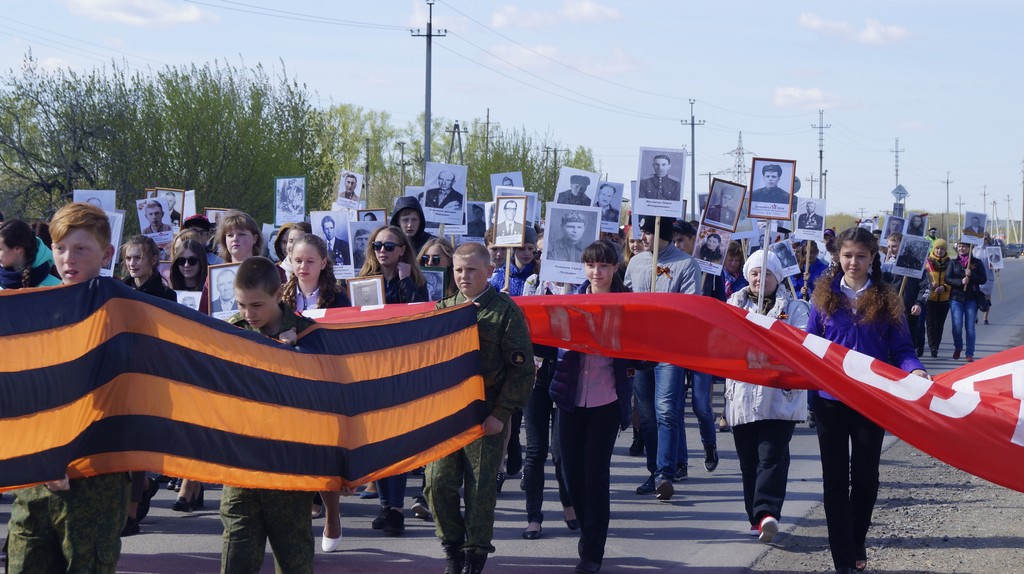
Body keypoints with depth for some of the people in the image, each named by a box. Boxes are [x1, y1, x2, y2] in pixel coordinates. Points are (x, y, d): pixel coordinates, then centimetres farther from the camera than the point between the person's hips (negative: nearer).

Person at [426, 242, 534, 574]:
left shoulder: (505, 311, -5)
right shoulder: (444, 308, 9)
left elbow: (521, 368, -7)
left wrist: (501, 414, -11)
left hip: (486, 416, -4)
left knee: (481, 487, 2)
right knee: (438, 481, 0)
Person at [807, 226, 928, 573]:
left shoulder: (886, 300, 0)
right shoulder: (825, 295, 1)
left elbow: (901, 348, -1)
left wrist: (914, 370, -21)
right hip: (830, 399, 0)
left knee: (865, 474, 10)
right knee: (836, 476, 3)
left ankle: (856, 542, 31)